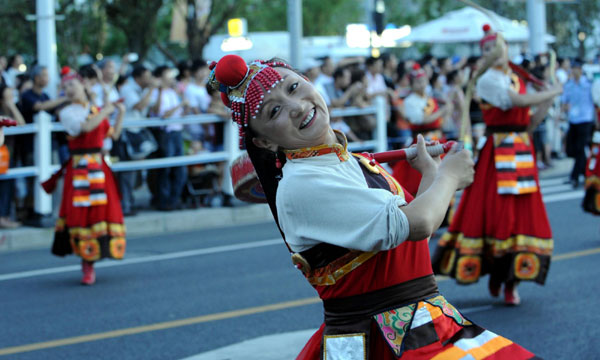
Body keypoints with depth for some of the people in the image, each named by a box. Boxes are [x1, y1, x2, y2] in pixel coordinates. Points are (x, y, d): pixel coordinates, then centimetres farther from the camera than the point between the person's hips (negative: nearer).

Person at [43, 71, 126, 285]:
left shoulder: (97, 111, 14)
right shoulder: (67, 113, -2)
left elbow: (113, 135, 19)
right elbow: (86, 127, -18)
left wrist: (120, 114, 11)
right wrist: (105, 112, -8)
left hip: (99, 167, 5)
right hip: (78, 169, -4)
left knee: (103, 210, 1)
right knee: (82, 213, -7)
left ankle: (89, 263, 13)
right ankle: (87, 266, -1)